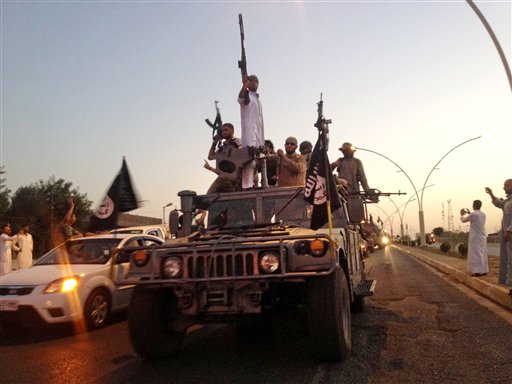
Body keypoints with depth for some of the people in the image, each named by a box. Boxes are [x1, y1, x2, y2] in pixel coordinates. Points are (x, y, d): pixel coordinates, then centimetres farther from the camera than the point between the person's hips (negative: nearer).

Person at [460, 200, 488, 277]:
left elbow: (464, 220, -1)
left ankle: (478, 271, -9)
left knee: (476, 254, -6)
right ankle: (484, 270, 13)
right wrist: (469, 213, 33)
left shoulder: (473, 214, -15)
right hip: (482, 236, 8)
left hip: (475, 237, -8)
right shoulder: (483, 214, 8)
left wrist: (462, 214, 19)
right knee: (482, 253, 10)